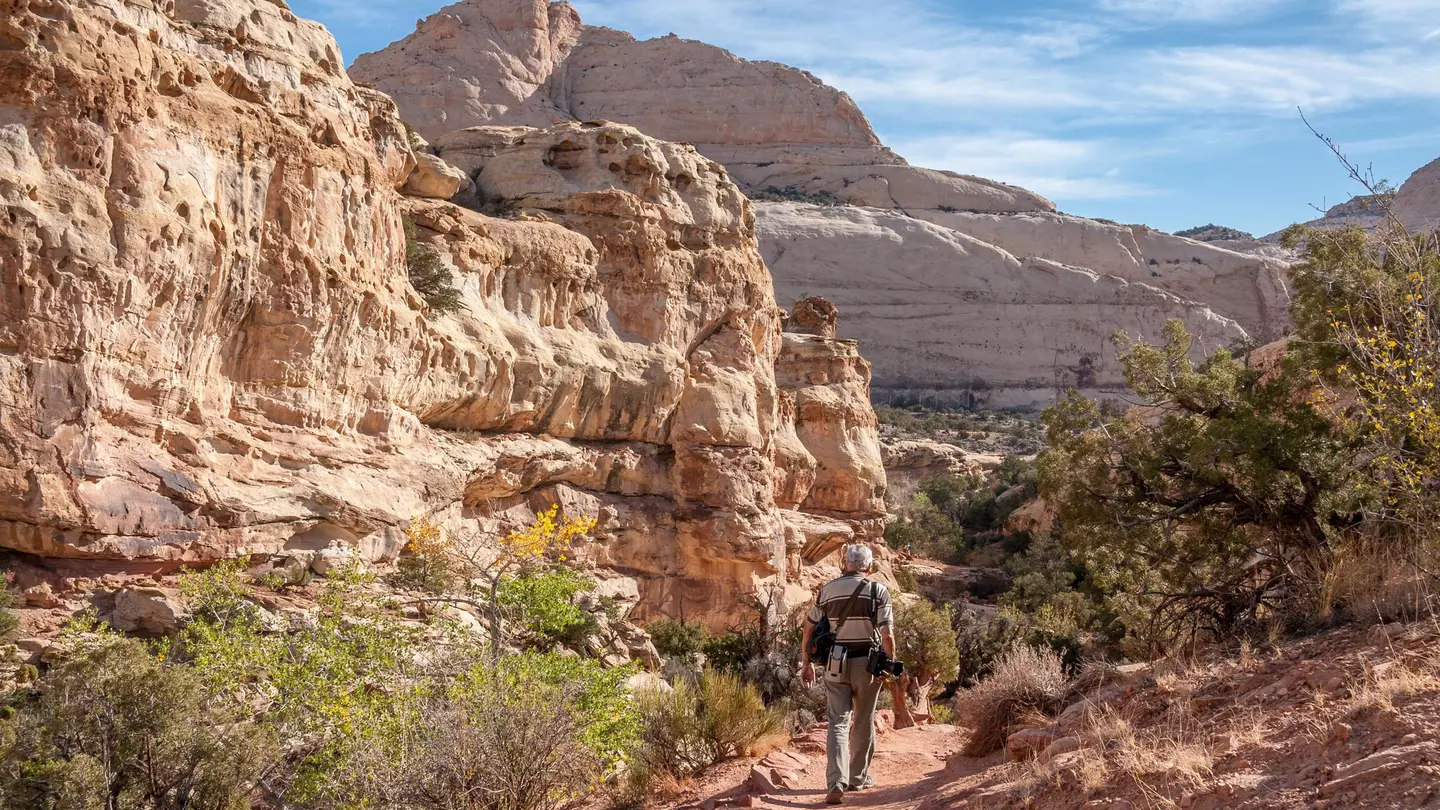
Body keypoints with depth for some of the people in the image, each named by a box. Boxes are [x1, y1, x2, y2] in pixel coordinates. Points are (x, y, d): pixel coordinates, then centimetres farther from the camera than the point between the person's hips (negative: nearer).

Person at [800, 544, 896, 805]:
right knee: (863, 723, 15)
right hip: (867, 663, -1)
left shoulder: (827, 590, 3)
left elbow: (809, 629, 7)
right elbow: (887, 635, -11)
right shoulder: (878, 590, -6)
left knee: (838, 723, 1)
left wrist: (807, 663, 17)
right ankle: (858, 777, 27)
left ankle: (836, 782, -14)